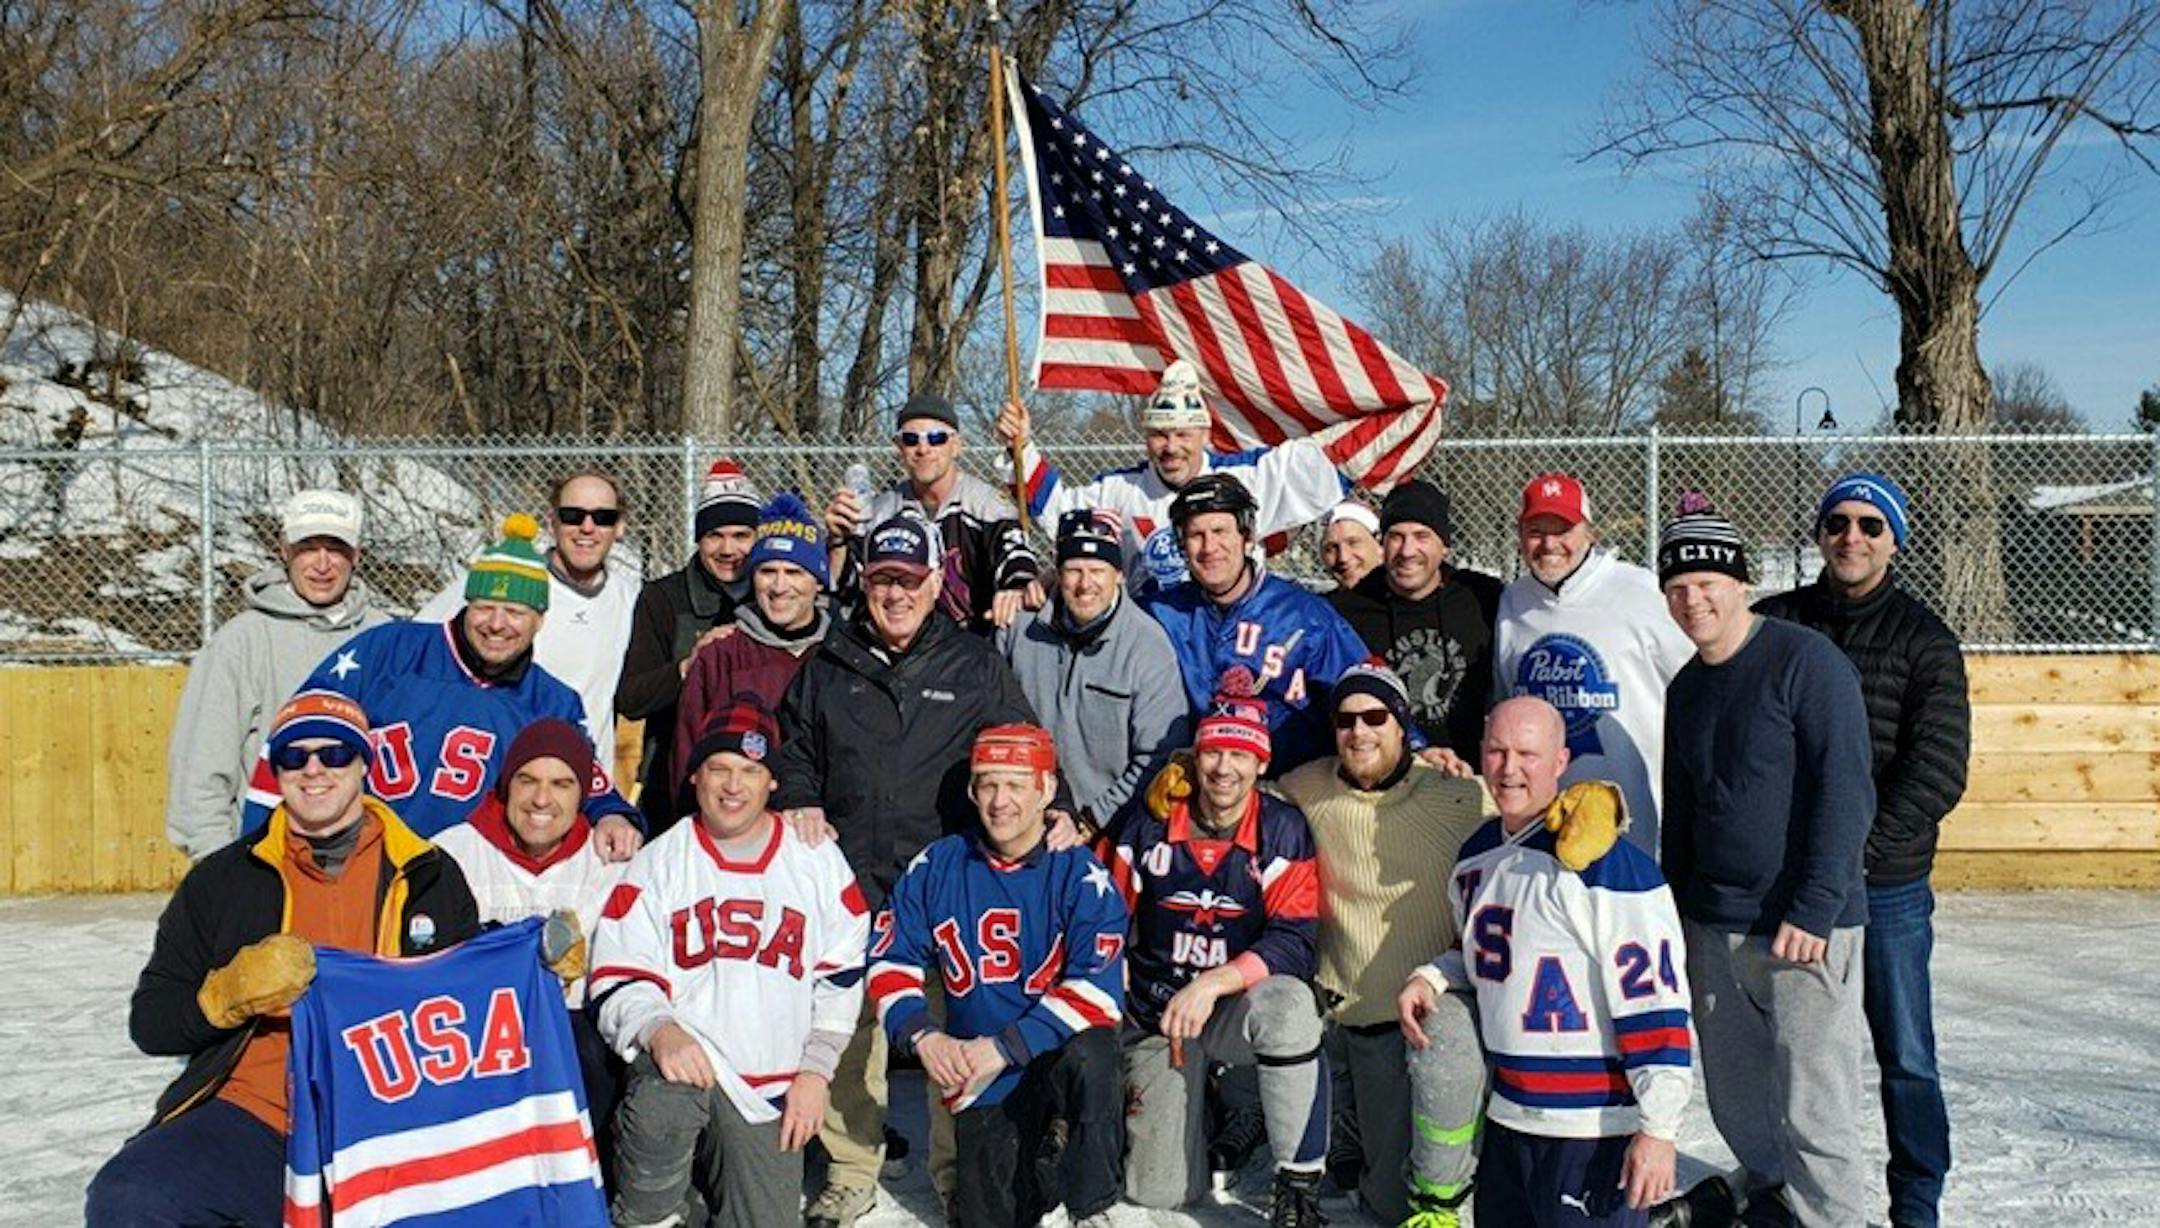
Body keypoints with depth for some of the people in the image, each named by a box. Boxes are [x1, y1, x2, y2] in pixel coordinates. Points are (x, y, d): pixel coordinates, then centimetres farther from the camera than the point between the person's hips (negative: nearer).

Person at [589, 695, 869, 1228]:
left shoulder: (820, 862, 5)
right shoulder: (657, 864, 0)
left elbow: (841, 978, 9)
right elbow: (619, 980, -5)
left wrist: (815, 1071, 0)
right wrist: (660, 1030, -25)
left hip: (773, 1088, 2)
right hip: (685, 1053, -2)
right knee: (661, 1109, -35)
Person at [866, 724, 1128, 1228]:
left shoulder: (1080, 874, -11)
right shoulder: (936, 867, 0)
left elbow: (1099, 989, -19)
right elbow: (891, 962, 3)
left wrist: (1004, 1047, -25)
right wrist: (923, 1036, -16)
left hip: (1060, 1056, -3)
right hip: (977, 1075, 3)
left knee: (1090, 1054, -36)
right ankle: (1033, 1169, 32)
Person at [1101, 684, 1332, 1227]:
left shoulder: (1282, 829, -9)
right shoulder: (1147, 820, -6)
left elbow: (1294, 942, -17)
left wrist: (1214, 983, -30)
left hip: (1239, 1011, -1)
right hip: (1155, 1014, 2)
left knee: (1288, 1001, -38)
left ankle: (1299, 1182, -20)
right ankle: (1212, 1108, 28)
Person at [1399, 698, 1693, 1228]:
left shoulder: (1605, 861, -17)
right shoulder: (1478, 855, 8)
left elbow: (1655, 996, -18)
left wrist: (1658, 1128, -17)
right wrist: (1432, 978, 5)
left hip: (1594, 1129, -7)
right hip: (1507, 1119, 8)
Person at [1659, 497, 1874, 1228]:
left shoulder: (1808, 662, -10)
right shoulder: (1684, 685, 11)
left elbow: (1845, 793, -15)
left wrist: (1813, 910, -18)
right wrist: (1673, 907, 15)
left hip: (1802, 927, -7)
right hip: (1710, 926, 7)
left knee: (1811, 1109, -2)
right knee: (1735, 1099, 16)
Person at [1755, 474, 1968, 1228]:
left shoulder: (1923, 639, 1)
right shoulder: (1770, 625, 5)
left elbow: (1939, 767, -7)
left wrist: (1861, 843, -17)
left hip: (1887, 882, -1)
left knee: (1904, 1057, 6)